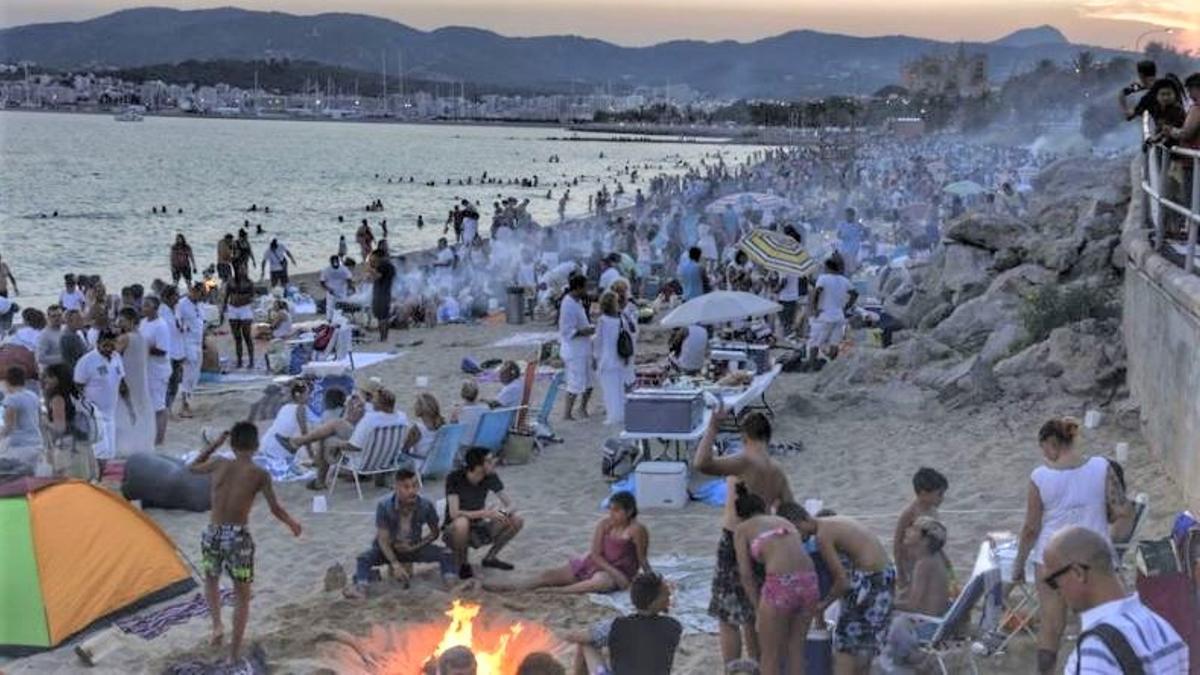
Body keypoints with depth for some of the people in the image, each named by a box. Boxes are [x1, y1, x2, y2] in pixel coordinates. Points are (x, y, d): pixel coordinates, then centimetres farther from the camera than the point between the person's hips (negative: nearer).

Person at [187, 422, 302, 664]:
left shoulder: (219, 464, 0)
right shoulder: (259, 474, -6)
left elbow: (192, 467, 21)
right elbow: (275, 510, -4)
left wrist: (216, 443, 22)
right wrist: (292, 524, 16)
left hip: (213, 534, 2)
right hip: (239, 537, -2)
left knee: (211, 580, 31)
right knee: (242, 596, 13)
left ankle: (217, 624, 12)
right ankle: (235, 651, 12)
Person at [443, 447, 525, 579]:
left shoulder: (491, 478, -9)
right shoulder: (454, 478, -23)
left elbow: (510, 505, -6)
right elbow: (454, 513, -32)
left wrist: (503, 512, -30)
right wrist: (486, 513, -39)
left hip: (478, 529, 5)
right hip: (454, 532, -5)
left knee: (517, 521, -13)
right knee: (462, 523, -40)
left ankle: (490, 558, 6)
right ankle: (462, 564, -13)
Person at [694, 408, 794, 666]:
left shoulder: (745, 462, -18)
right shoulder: (777, 471, 5)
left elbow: (701, 464, -32)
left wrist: (713, 427, -26)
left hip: (734, 543, -7)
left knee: (727, 618, -1)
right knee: (752, 615, 21)